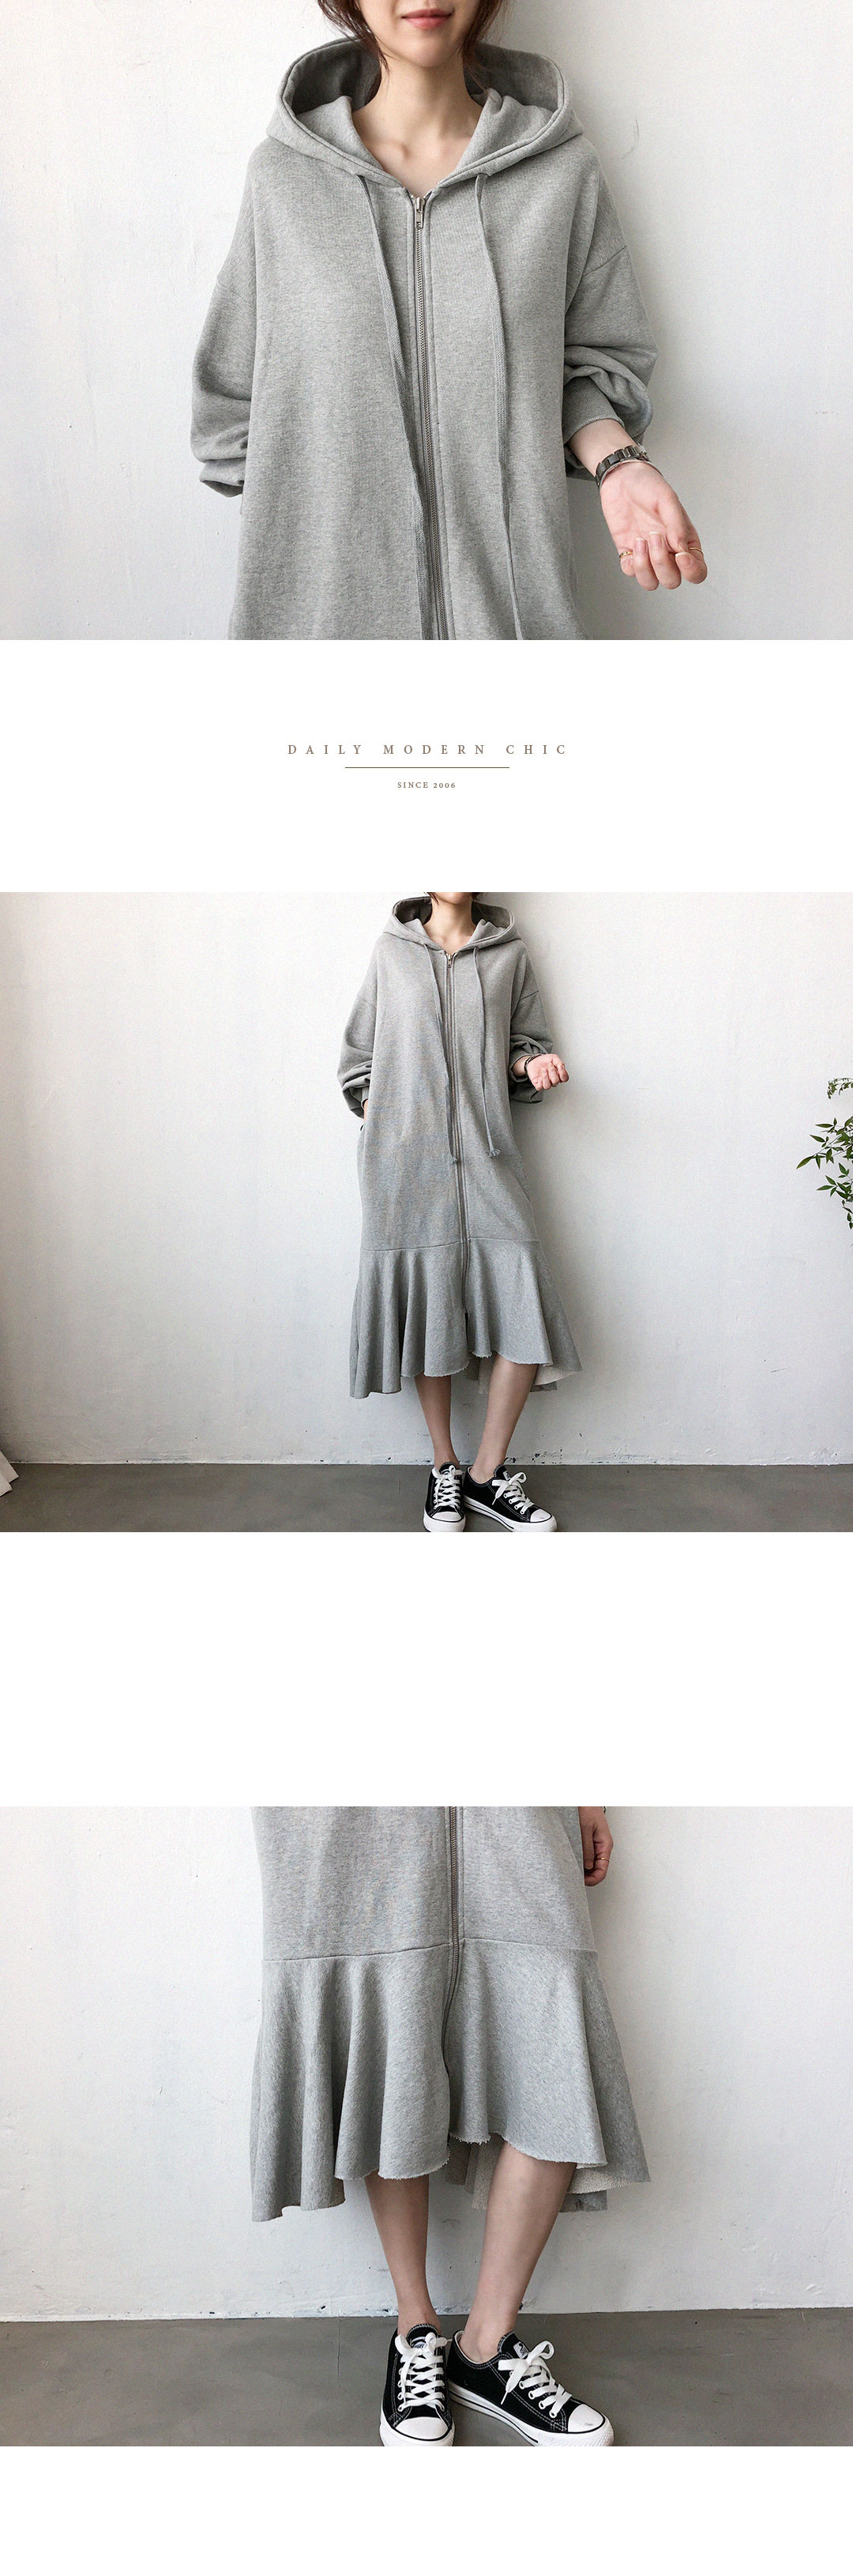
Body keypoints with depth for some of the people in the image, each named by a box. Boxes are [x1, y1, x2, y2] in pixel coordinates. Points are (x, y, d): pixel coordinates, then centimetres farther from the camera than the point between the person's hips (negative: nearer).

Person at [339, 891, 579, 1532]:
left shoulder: (508, 952, 11)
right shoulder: (392, 950, 10)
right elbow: (359, 1049, 18)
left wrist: (530, 1065, -2)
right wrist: (374, 1107, 6)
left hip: (485, 1154, 1)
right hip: (407, 1156, 0)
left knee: (526, 1305, -9)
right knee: (426, 1305, 0)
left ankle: (488, 1474, 3)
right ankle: (444, 1467, 14)